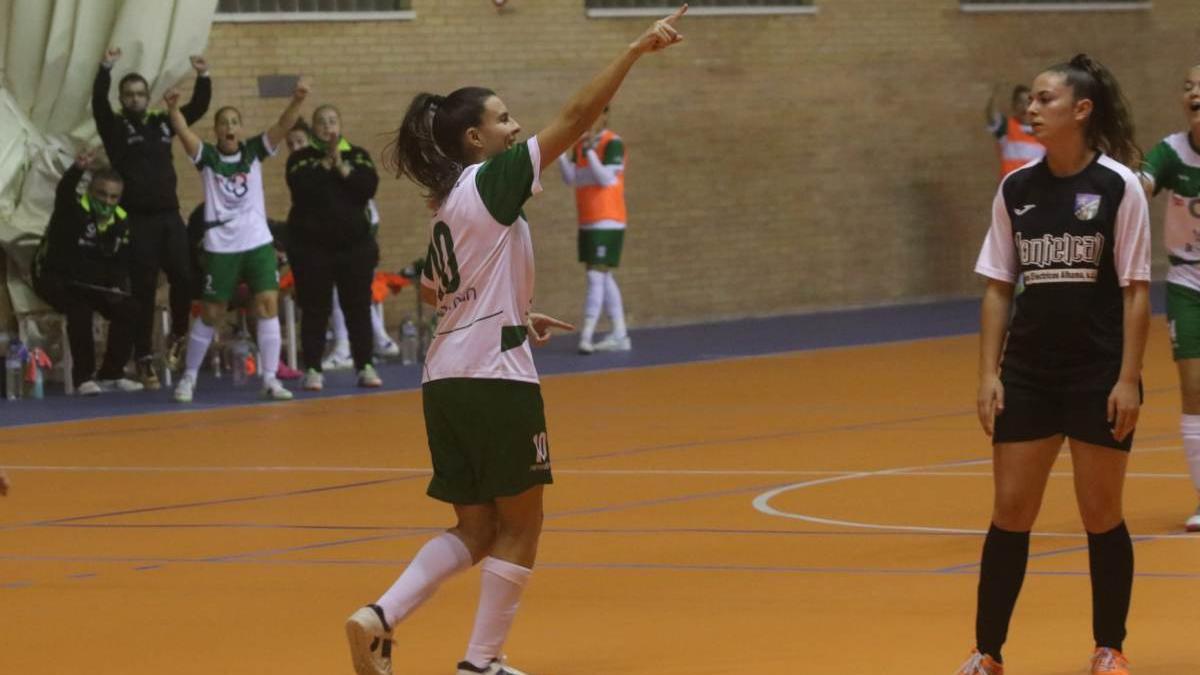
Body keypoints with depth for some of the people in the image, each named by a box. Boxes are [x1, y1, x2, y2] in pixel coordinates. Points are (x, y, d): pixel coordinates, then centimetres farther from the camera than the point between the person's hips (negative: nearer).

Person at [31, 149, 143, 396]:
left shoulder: (121, 220, -1)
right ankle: (83, 377, -24)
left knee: (128, 309, -9)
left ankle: (111, 373, 4)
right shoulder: (73, 209, -20)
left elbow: (122, 261, 7)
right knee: (79, 308, -33)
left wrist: (118, 287, -13)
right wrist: (78, 169, -66)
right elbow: (64, 191, -44)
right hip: (54, 278, -6)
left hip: (93, 283, 6)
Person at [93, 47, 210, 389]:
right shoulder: (115, 128, 2)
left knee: (184, 279, -4)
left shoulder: (163, 123, 12)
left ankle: (178, 336, 21)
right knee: (144, 291, -3)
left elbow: (198, 107, 10)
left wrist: (203, 77, -6)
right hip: (138, 220, -3)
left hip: (170, 216, 3)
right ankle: (144, 358, 3)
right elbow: (98, 103, -14)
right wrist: (105, 69, -28)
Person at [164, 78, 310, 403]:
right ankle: (189, 378, 19)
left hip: (258, 242, 2)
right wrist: (173, 109, -40)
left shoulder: (254, 152, 3)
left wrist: (298, 100, -28)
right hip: (221, 246, -2)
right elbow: (185, 133, -20)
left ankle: (270, 379, -5)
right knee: (212, 313, 4)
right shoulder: (207, 157, -2)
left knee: (268, 304, -9)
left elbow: (283, 126, -11)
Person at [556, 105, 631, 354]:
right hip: (588, 222, 8)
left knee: (596, 276, -13)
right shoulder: (580, 144, 11)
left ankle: (586, 336, -16)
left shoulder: (613, 144, -11)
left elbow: (607, 179, -19)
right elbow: (570, 178, 4)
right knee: (603, 277, 12)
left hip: (608, 222, -8)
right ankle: (619, 335, 19)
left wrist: (589, 150, -25)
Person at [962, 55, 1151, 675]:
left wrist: (1128, 379, -12)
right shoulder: (1016, 190, 4)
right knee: (1010, 512, 3)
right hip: (1028, 373, 3)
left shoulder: (1118, 186, -7)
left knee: (1101, 515, 5)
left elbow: (1136, 291, -6)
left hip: (1099, 376, -3)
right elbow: (998, 288, 8)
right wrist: (989, 374, 0)